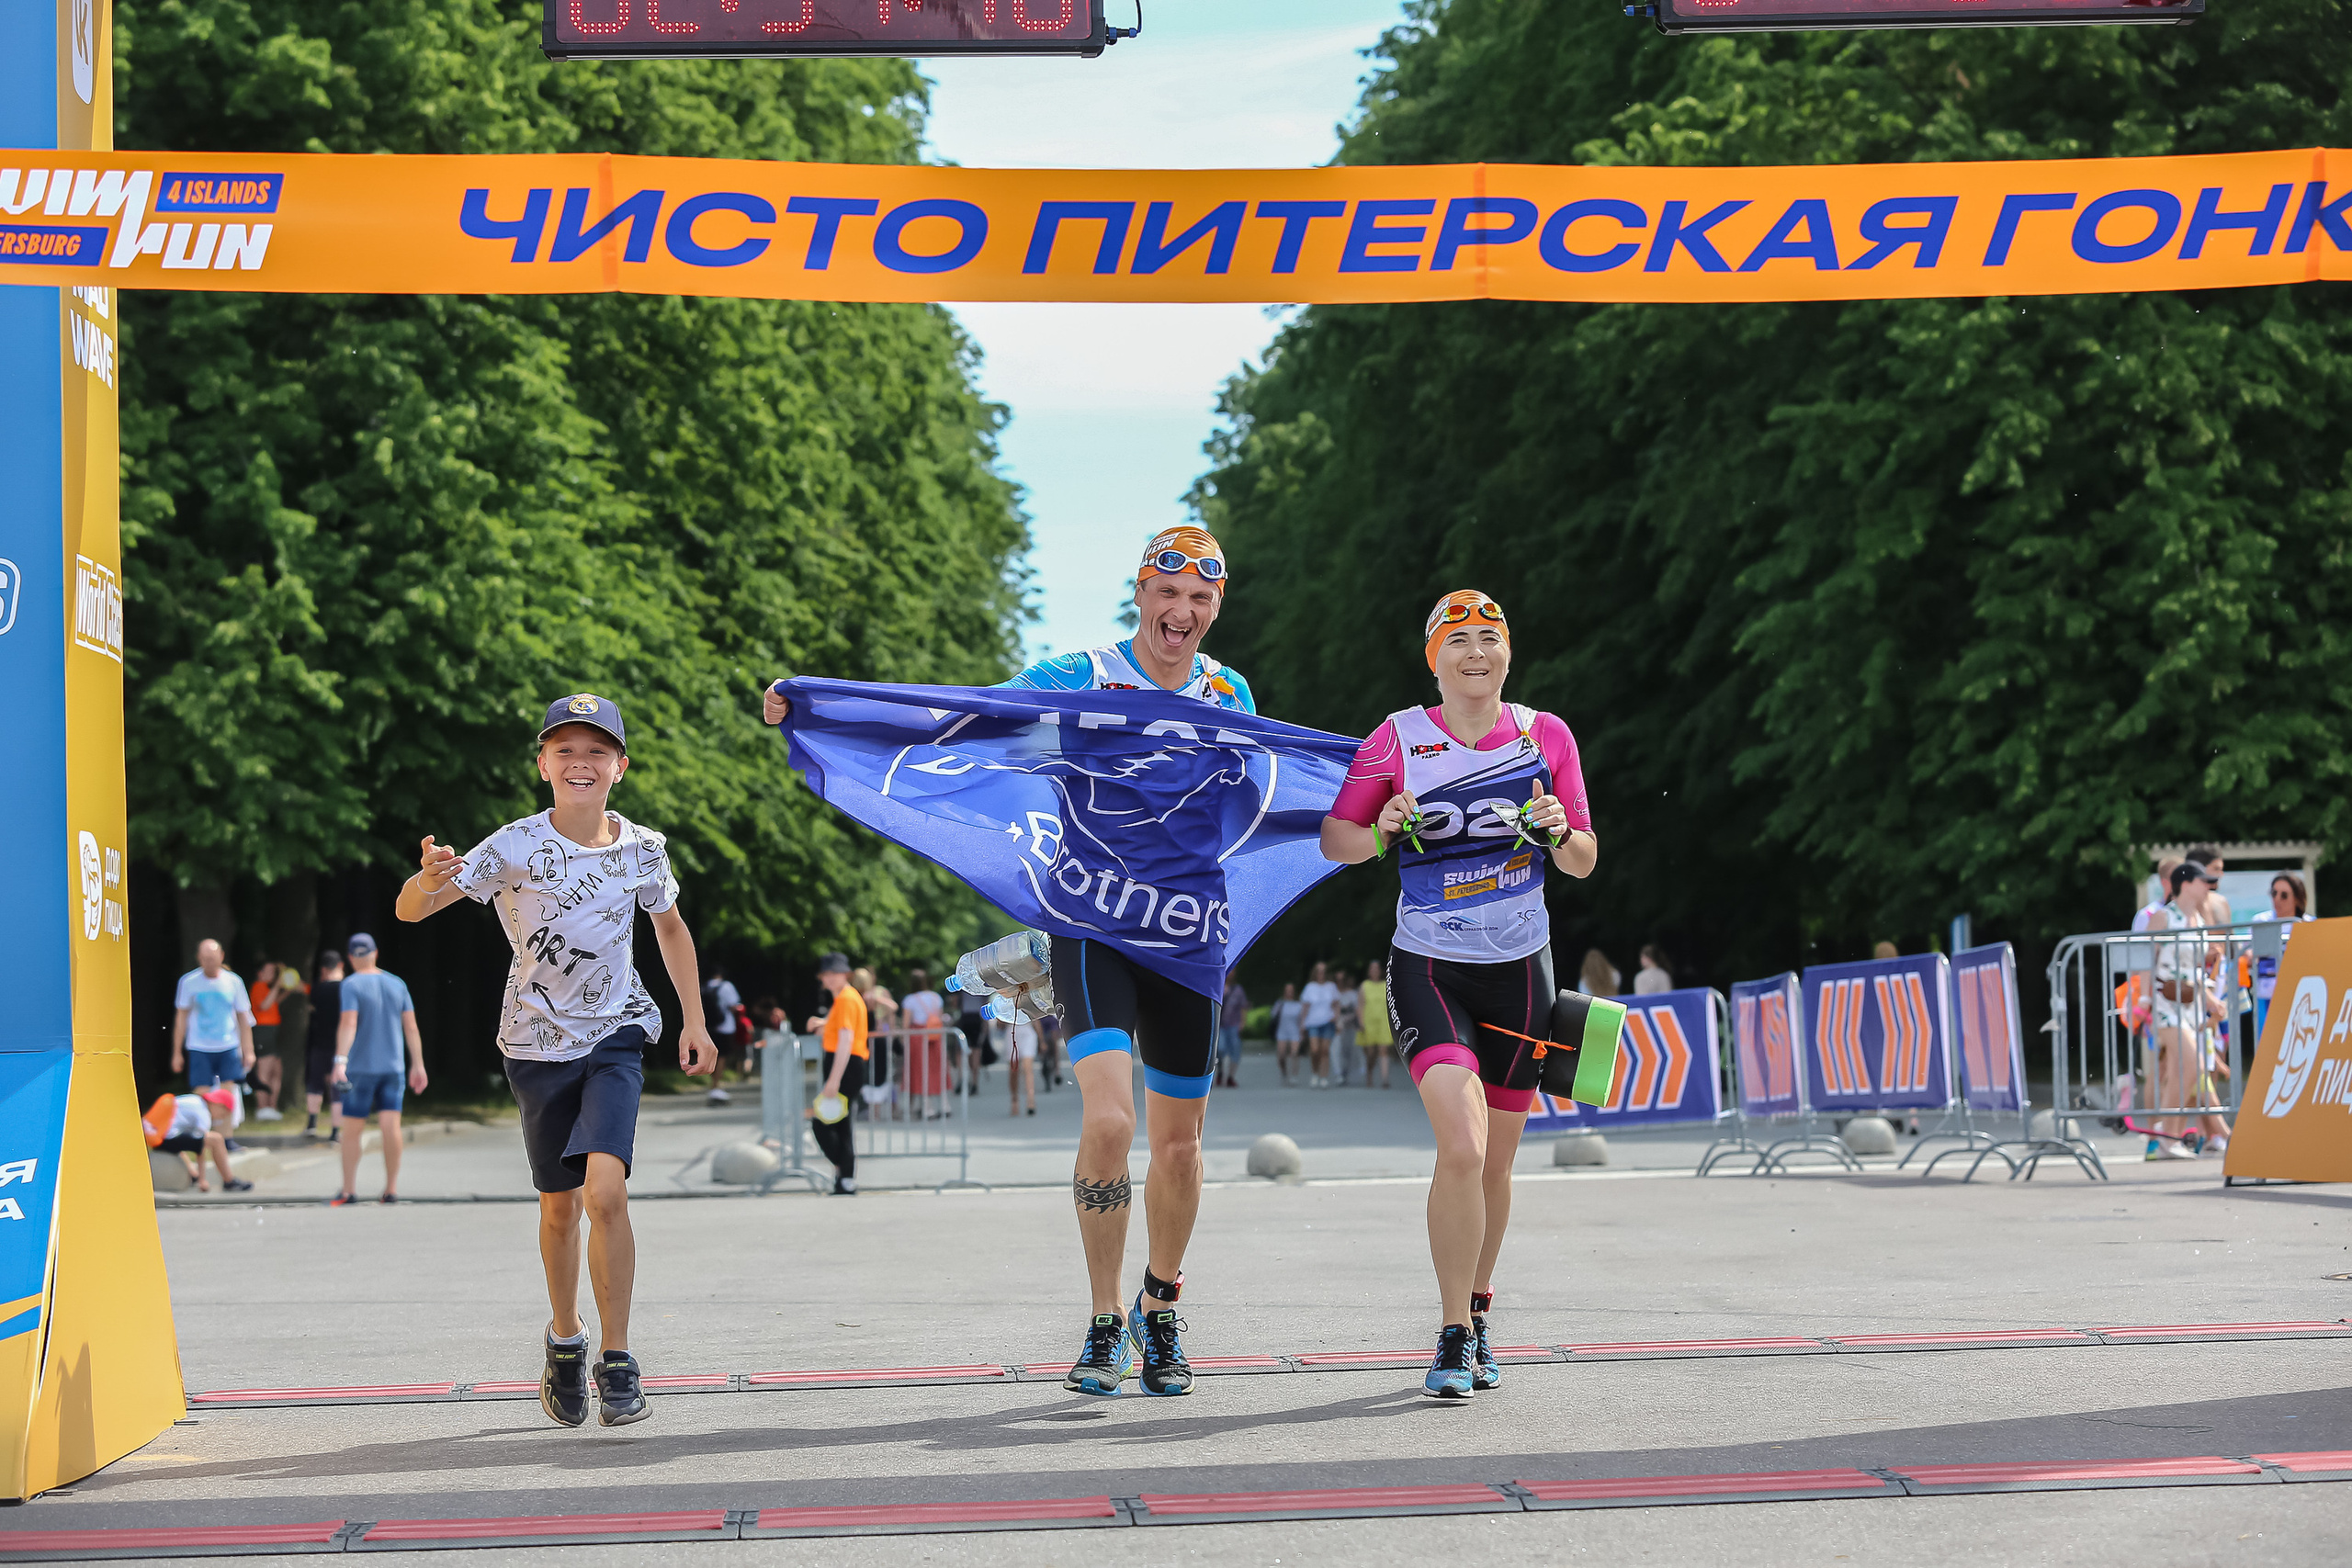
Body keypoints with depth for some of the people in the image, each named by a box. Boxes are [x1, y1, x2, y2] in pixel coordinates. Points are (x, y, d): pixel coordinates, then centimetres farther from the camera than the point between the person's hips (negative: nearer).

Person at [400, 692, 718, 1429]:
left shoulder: (642, 850, -6)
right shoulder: (516, 848, -14)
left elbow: (670, 927, 15)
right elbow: (409, 910, -20)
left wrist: (694, 1021, 12)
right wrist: (431, 878, -43)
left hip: (614, 1037, 0)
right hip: (537, 1043, 0)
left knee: (605, 1189, -19)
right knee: (559, 1203, 12)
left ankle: (617, 1359, -8)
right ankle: (565, 1337, 37)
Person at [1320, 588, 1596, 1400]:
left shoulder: (1545, 736, 1)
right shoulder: (1397, 739, -5)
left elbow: (1583, 861, 6)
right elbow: (1334, 839, 3)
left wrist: (1560, 834, -16)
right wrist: (1381, 834, -17)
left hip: (1519, 969, 3)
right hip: (1427, 966, -3)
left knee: (1494, 1164, 10)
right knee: (1461, 1148, -20)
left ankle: (1477, 1314, 33)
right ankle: (1454, 1336, -8)